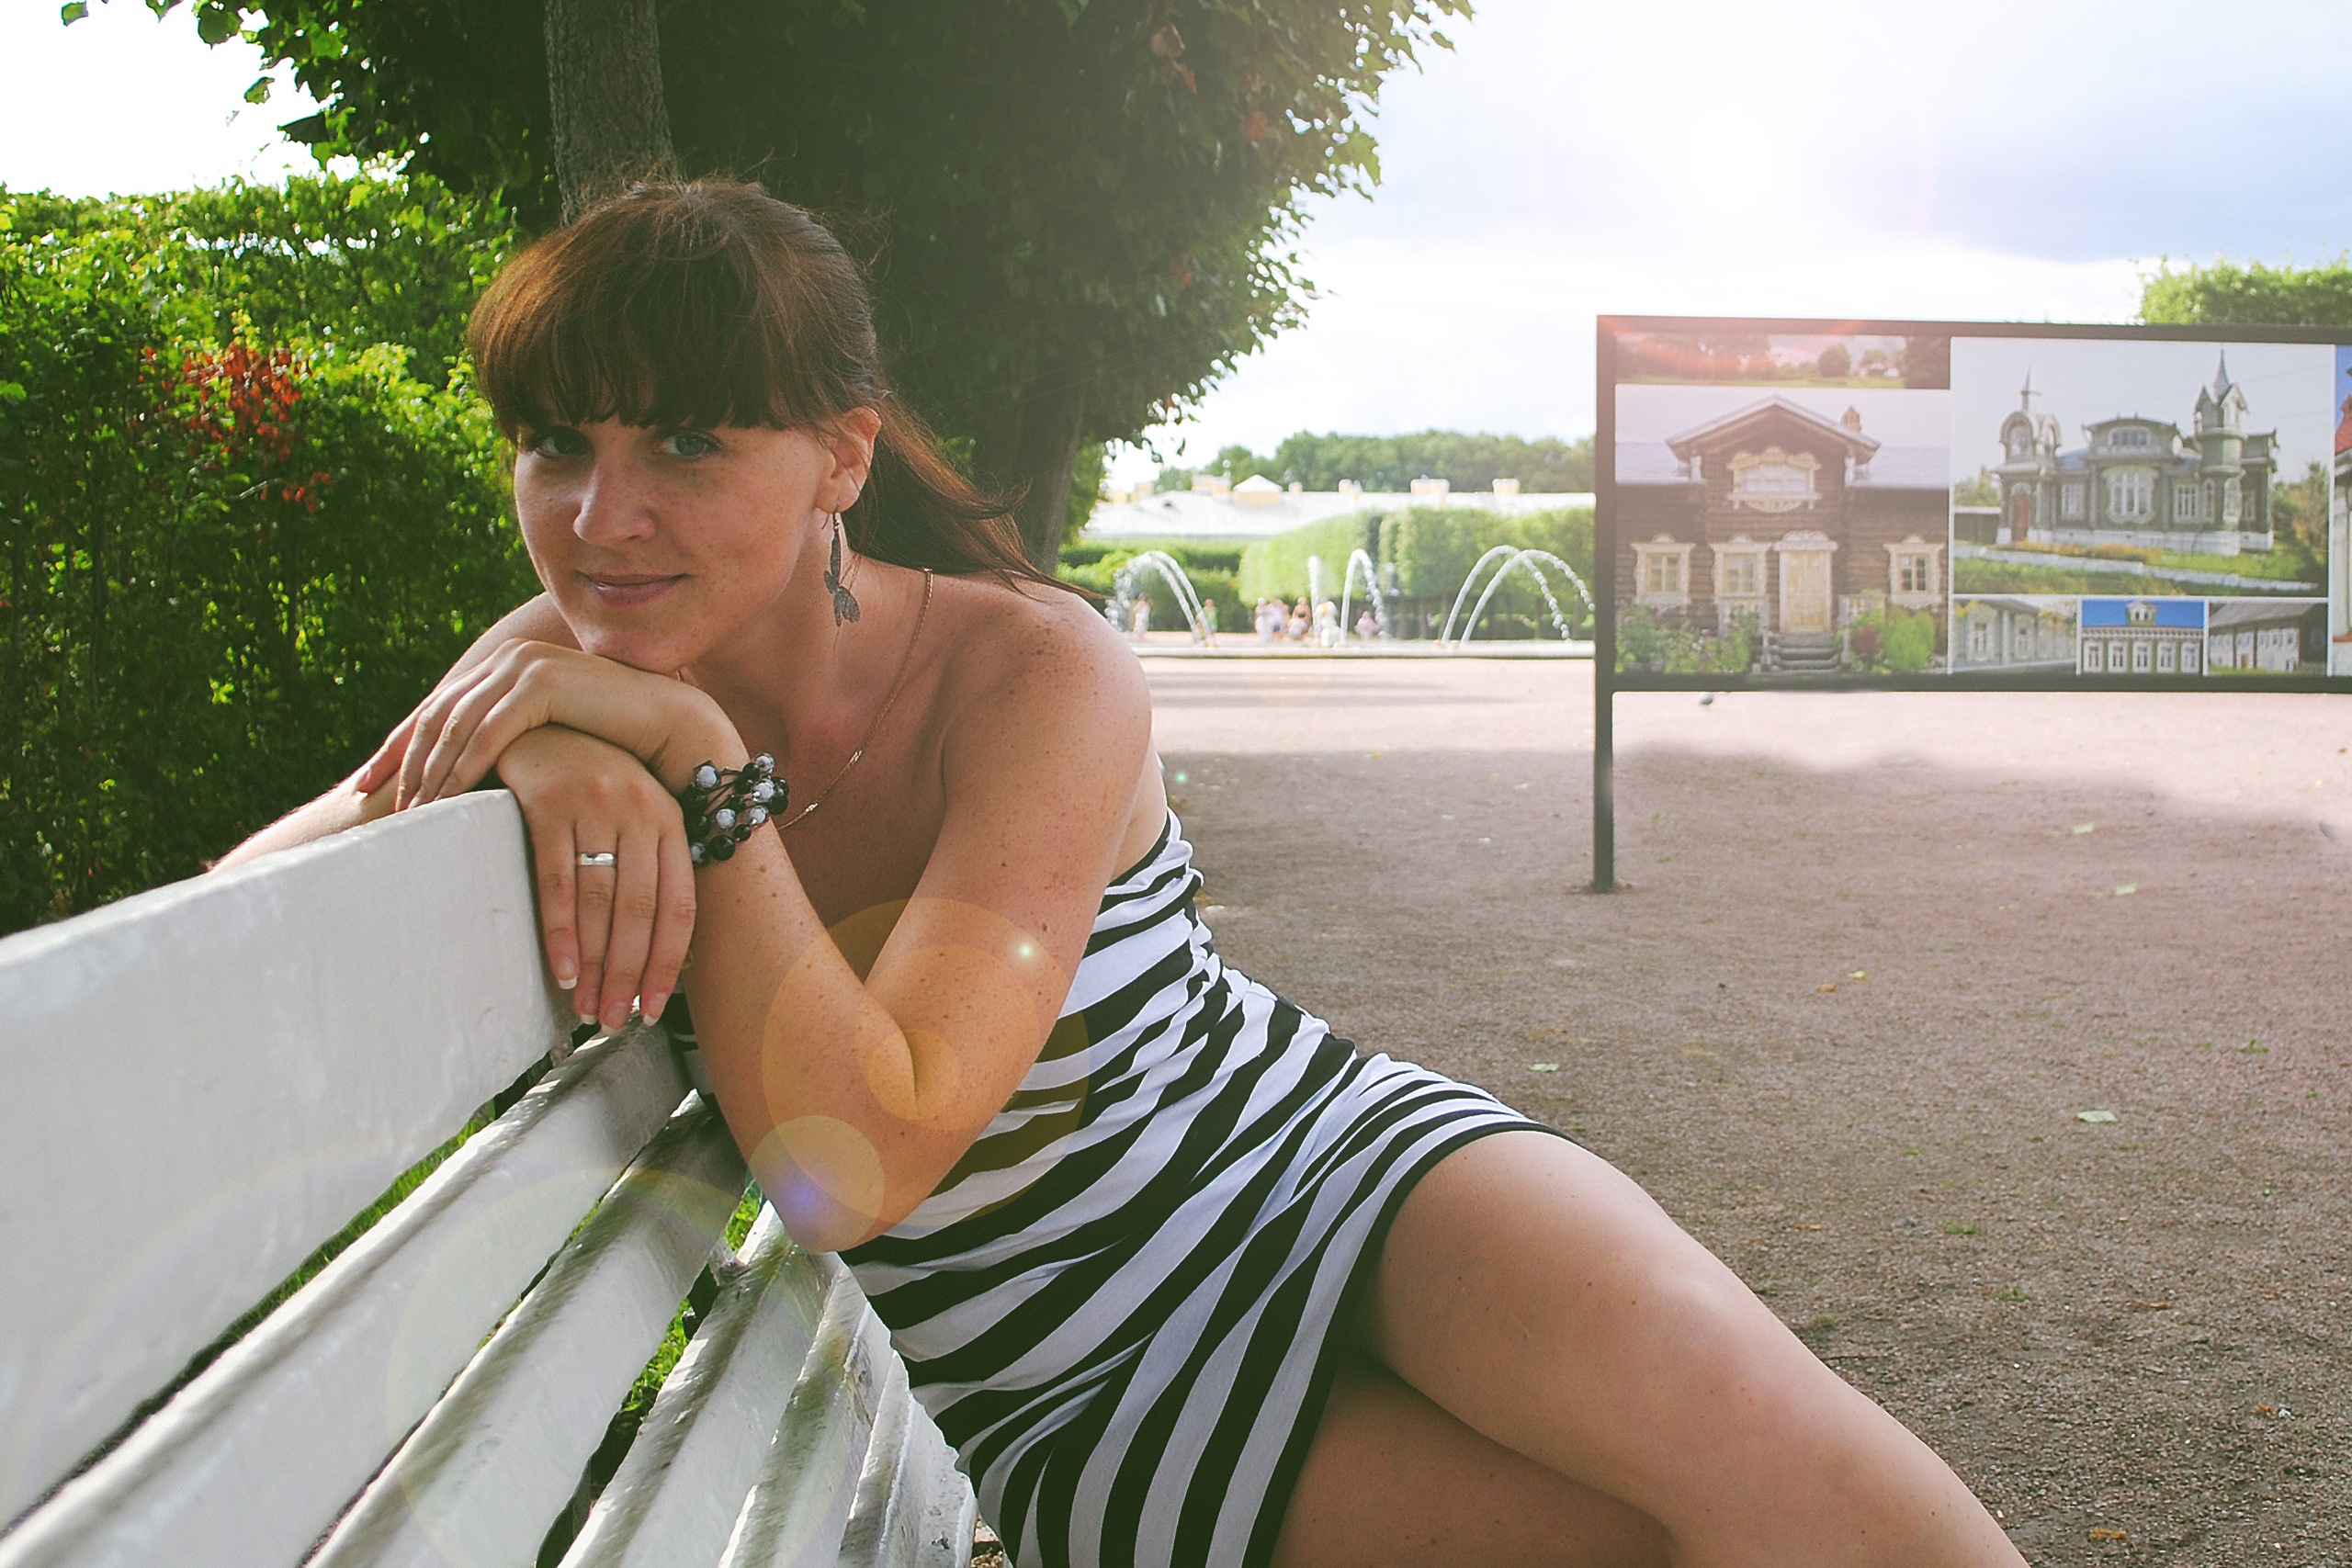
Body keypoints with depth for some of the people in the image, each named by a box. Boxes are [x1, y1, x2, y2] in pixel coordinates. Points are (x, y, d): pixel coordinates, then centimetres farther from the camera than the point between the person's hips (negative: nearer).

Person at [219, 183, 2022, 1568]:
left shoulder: (1033, 677, -16)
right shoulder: (567, 689, -3)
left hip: (1330, 1163, -1)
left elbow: (860, 1157, -24)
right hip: (1100, 1412, 1)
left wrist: (699, 762, -28)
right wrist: (515, 750, -29)